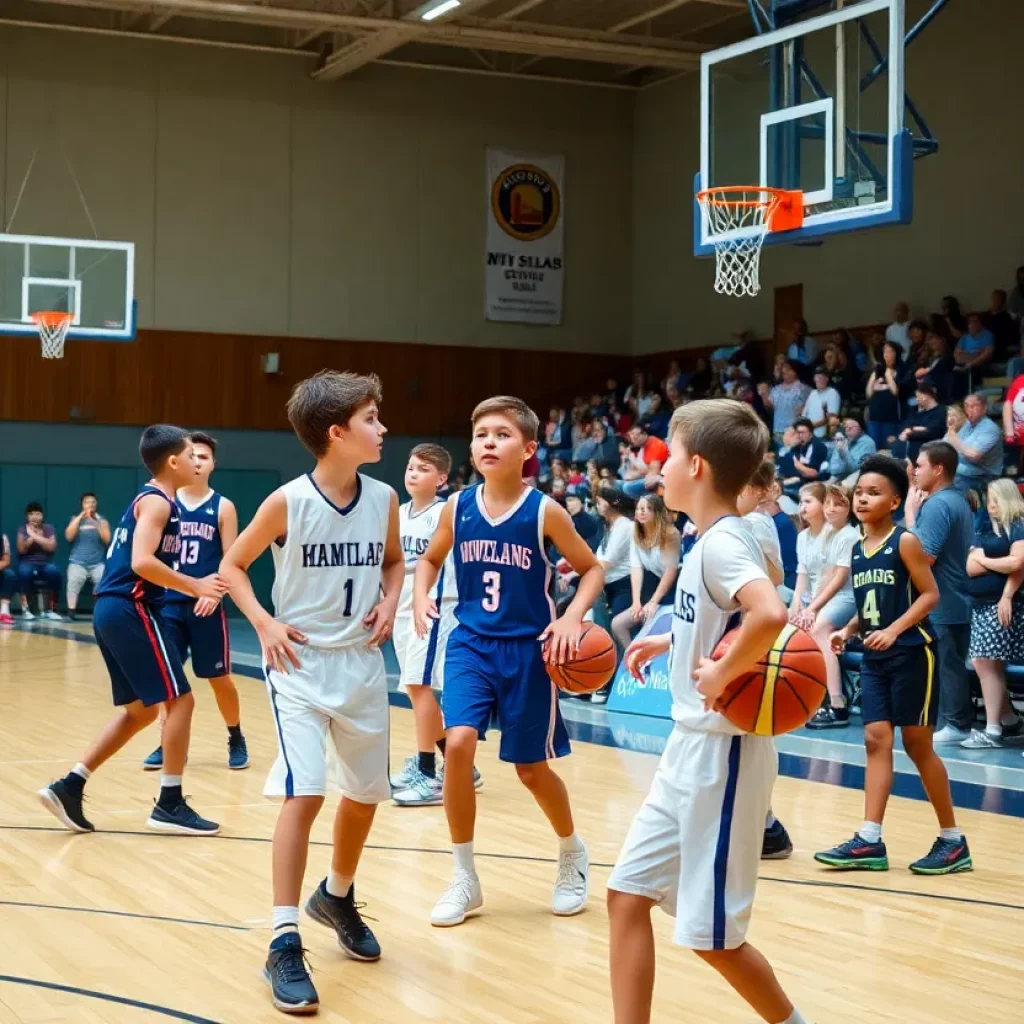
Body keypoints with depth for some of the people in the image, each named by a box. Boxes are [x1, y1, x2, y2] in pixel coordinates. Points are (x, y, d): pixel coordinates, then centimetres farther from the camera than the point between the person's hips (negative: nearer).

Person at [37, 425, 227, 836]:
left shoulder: (149, 499, 19)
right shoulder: (157, 501, -11)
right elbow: (142, 562, -24)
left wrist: (197, 586, 17)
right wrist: (196, 587, -19)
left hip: (114, 610, 10)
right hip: (131, 610, -10)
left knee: (140, 710, 16)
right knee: (179, 699, -4)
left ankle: (69, 786, 13)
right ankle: (170, 804, -1)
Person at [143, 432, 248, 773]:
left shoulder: (223, 507, 0)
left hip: (205, 605, -2)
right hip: (169, 602, 2)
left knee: (219, 678, 5)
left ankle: (236, 740, 22)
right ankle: (168, 742, 16)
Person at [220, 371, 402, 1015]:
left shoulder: (384, 499, -2)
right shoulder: (289, 501, -14)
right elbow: (233, 564, -2)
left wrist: (389, 602, -1)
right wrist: (264, 624, -14)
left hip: (362, 663, 5)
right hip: (301, 664, -5)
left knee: (366, 793, 15)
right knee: (305, 793, -16)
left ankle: (338, 897, 41)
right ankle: (285, 944, -9)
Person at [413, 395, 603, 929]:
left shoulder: (545, 511, -10)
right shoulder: (458, 507, -2)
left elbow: (592, 569, 0)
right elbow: (429, 558, 16)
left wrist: (573, 617, -16)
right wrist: (420, 598, -3)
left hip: (527, 651, -2)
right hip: (470, 645, 2)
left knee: (531, 768, 6)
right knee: (458, 745, -18)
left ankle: (572, 853, 37)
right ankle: (465, 879, -2)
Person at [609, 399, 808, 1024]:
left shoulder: (722, 542, -19)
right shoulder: (717, 540, 9)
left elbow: (770, 617, -39)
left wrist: (722, 674, -26)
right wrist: (671, 641, 19)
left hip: (722, 753, -9)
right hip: (689, 749, 9)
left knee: (712, 935, 2)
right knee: (628, 895, 9)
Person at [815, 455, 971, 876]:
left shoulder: (905, 542, -10)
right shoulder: (857, 549, 10)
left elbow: (930, 594, -13)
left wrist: (894, 630, -22)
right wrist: (849, 630, 3)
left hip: (911, 654, -7)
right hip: (874, 659, 7)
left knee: (917, 744, -1)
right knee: (876, 740, 2)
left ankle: (953, 840, 11)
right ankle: (870, 841, 1)